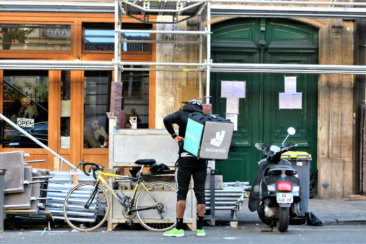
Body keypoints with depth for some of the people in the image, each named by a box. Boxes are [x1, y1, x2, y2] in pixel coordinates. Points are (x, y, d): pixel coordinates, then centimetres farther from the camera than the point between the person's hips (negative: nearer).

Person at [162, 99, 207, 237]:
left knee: (182, 192, 0)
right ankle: (200, 228, 6)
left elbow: (167, 120, -13)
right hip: (202, 159, 3)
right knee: (200, 192, 5)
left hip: (186, 158, -3)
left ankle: (179, 228, -1)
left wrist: (174, 136, -6)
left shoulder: (181, 115, 5)